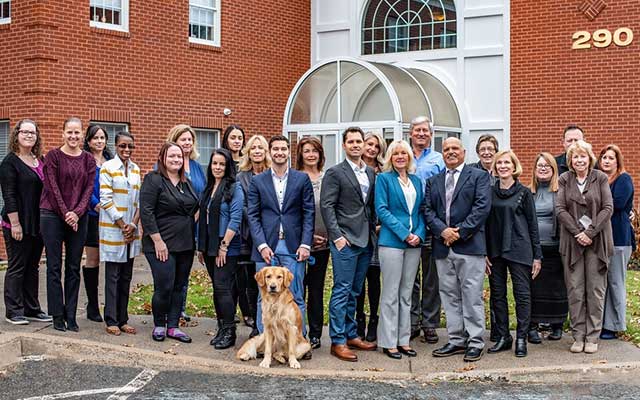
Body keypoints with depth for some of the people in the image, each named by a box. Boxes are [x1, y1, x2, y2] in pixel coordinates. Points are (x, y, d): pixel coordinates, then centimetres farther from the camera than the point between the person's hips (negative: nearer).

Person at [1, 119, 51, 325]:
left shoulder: (40, 161, 12)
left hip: (38, 223, 7)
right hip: (18, 224, -6)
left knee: (33, 267, 12)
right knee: (17, 266, 1)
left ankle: (32, 309, 20)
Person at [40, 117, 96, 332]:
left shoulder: (88, 159, 7)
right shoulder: (53, 156, -2)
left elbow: (89, 188, 1)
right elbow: (52, 187, -7)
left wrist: (77, 213, -13)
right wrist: (66, 214, -14)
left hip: (78, 217, 3)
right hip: (53, 215, -3)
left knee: (74, 268, 5)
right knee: (54, 266, 1)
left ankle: (71, 315, 11)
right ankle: (57, 316, 7)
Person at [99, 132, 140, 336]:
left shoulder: (136, 169, 10)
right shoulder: (107, 168, -7)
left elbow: (140, 200, 9)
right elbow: (105, 200, -11)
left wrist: (133, 224, -5)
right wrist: (122, 226, -12)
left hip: (132, 229, 5)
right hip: (112, 229, -5)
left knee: (126, 275, 9)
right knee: (113, 275, 0)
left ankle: (122, 319, 16)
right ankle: (111, 321, 8)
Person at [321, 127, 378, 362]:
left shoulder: (371, 173, 14)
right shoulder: (335, 173, -5)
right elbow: (327, 206, -10)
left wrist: (373, 232, 9)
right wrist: (337, 236, -15)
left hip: (366, 241, 6)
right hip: (345, 241, -6)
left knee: (354, 292, 14)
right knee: (342, 291, -4)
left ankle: (351, 335, 22)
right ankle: (338, 341, 2)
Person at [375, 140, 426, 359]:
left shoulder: (416, 181, 15)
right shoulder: (384, 178, 0)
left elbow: (421, 210, 13)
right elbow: (382, 210, -9)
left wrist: (419, 234, -5)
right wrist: (404, 234, -15)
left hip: (414, 243, 5)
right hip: (391, 242, -5)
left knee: (406, 294, 9)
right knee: (391, 294, -1)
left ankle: (403, 340, 16)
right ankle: (388, 342, 5)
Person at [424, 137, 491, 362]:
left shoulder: (479, 176, 4)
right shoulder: (433, 181, 17)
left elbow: (482, 207, -7)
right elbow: (428, 210, 8)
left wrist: (460, 232, -13)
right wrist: (442, 230, -9)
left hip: (469, 245, -5)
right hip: (443, 246, 5)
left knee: (472, 296, -4)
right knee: (449, 296, 8)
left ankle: (475, 342, 3)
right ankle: (456, 340, 16)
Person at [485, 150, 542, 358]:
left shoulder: (524, 192, 0)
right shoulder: (489, 192, 7)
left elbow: (532, 224, 0)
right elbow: (484, 223, 8)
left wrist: (537, 255, -3)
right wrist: (484, 253, 1)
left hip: (519, 250, -3)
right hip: (495, 250, 3)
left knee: (522, 294, -1)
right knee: (497, 294, 7)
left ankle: (521, 339, 7)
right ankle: (503, 337, 18)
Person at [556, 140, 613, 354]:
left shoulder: (601, 178, 3)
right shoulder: (564, 180, 5)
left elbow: (608, 208, -3)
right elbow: (560, 209, -1)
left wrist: (591, 232, -12)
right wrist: (577, 232, -12)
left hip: (597, 241, -1)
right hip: (572, 241, 1)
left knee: (596, 289, 1)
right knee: (575, 290, 1)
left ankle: (592, 337, 8)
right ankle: (578, 336, 8)